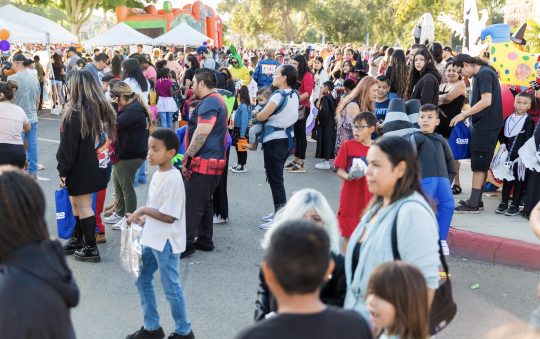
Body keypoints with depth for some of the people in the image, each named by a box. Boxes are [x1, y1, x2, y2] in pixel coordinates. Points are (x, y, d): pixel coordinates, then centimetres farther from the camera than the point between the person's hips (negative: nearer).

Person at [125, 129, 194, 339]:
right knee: (142, 281, 16)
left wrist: (144, 210, -17)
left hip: (166, 242, -9)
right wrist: (144, 220, 5)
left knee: (171, 288, 4)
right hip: (151, 239, 9)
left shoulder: (173, 179, -22)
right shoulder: (157, 174, 5)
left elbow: (170, 216, -23)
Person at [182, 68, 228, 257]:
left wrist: (187, 156, -20)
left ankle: (186, 244, 1)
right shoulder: (216, 100, 18)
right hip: (213, 161, 11)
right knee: (204, 203, 17)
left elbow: (202, 133, -27)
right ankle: (205, 241, 24)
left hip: (203, 162, -11)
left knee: (192, 205, -5)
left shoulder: (209, 102, -16)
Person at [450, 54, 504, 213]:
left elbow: (486, 101, -23)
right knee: (481, 164, 13)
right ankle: (476, 199, 20)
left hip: (486, 126, -10)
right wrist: (466, 115, 10)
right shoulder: (482, 73, 16)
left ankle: (473, 204, -1)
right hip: (484, 125, 10)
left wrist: (463, 115, -19)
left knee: (479, 165, -6)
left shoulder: (484, 73, -14)